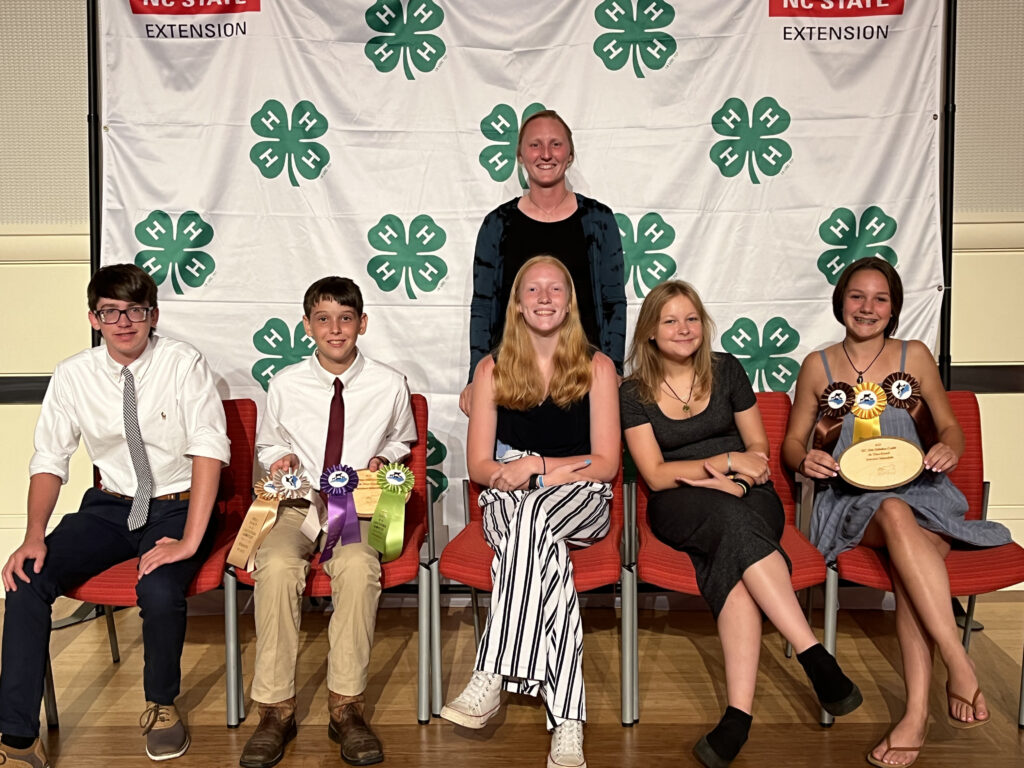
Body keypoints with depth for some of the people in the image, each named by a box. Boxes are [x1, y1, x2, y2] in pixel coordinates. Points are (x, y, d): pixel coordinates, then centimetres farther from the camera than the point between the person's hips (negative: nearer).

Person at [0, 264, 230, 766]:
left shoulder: (184, 365, -12)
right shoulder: (72, 376, -1)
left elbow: (210, 450, -19)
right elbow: (49, 460, 3)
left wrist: (190, 540, -27)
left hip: (177, 506, -3)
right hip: (109, 505, 4)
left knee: (159, 592, -31)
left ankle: (160, 705, 1)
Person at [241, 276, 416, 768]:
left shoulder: (390, 385, 2)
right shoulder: (285, 385, 3)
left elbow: (401, 440, 21)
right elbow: (267, 445, 20)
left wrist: (383, 459, 0)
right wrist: (279, 459, -3)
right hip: (297, 506, 1)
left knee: (358, 566, -36)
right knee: (277, 566, -33)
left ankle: (346, 707, -23)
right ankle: (276, 711, -20)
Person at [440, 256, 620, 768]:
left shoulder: (596, 367, 3)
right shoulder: (493, 369, 7)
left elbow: (605, 464, -1)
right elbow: (479, 465, 3)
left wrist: (538, 467, -16)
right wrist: (561, 469, -14)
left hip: (581, 503, -1)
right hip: (508, 501, 1)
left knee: (533, 515, -38)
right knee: (549, 557, -35)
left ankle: (491, 679, -39)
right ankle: (567, 721, -39)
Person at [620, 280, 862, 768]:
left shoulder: (725, 370, 11)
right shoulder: (634, 393, 5)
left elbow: (758, 447, 13)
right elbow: (656, 475, -2)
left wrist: (719, 477, -8)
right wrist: (724, 462, -13)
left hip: (747, 496, 2)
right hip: (679, 508, -1)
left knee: (732, 572, -34)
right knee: (733, 521, -37)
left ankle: (738, 714, -45)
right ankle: (817, 660, -41)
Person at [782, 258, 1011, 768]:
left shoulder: (915, 357, 13)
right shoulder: (818, 366, 11)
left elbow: (950, 427, 17)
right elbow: (792, 443, 14)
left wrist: (949, 449, -7)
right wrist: (805, 461, -10)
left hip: (918, 489, 1)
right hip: (851, 499, 0)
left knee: (901, 519, -37)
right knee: (895, 516, -38)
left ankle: (917, 712, -41)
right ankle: (960, 665, -38)